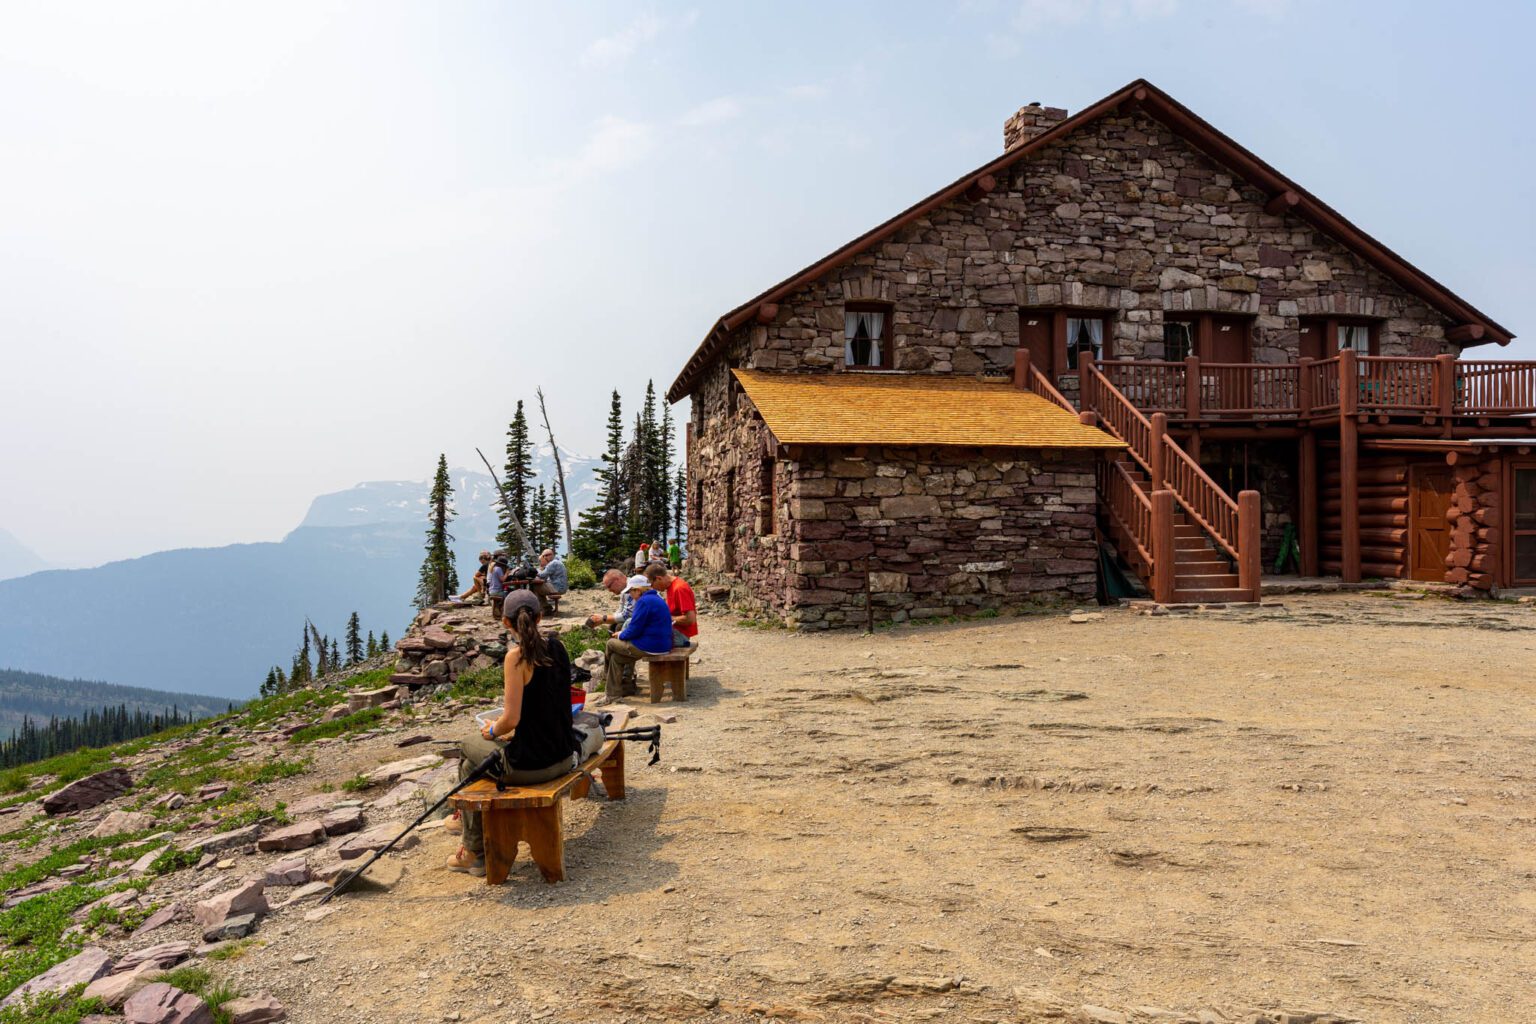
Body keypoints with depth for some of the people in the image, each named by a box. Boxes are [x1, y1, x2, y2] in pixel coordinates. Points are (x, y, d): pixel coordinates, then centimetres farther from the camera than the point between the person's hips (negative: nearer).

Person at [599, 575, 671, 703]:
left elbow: (635, 629, -18)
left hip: (651, 646, -10)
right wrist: (623, 633, 15)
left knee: (611, 644, 9)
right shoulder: (656, 598, 16)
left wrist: (621, 635, 2)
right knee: (616, 657, 20)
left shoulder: (644, 601, -17)